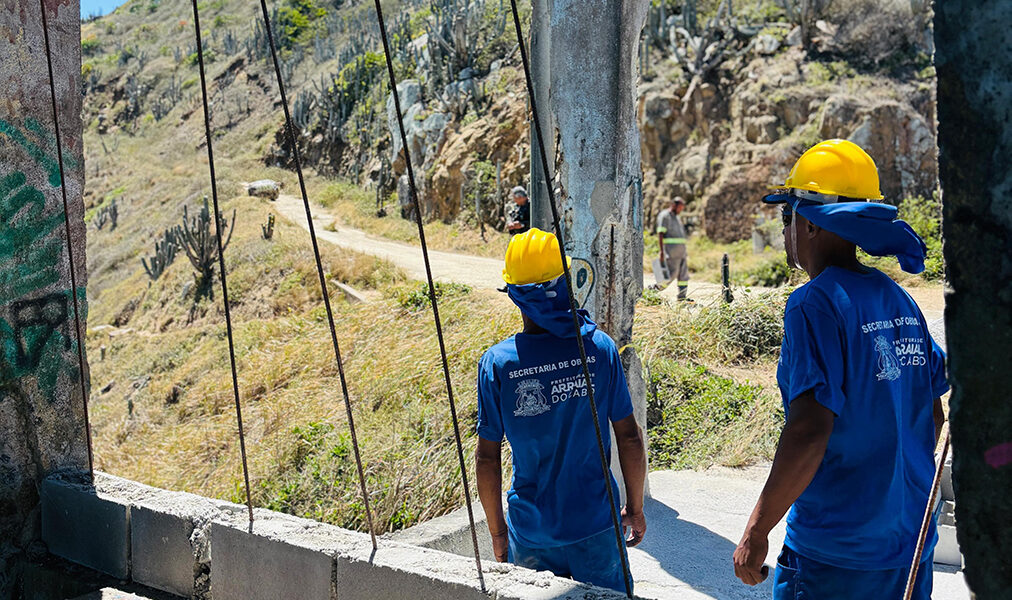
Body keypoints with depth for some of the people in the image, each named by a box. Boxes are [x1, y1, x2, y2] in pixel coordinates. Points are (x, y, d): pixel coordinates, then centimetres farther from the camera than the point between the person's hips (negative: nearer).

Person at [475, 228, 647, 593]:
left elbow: (487, 458, -6)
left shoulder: (497, 362, -11)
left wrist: (497, 529, 7)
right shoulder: (600, 347, -11)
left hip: (530, 531, 0)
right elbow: (629, 439, -5)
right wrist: (635, 509, 10)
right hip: (595, 523, 0)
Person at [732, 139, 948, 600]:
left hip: (836, 561, -7)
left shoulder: (816, 305, -18)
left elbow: (809, 430, -26)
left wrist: (755, 533, -19)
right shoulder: (900, 302, 5)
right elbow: (932, 416, 13)